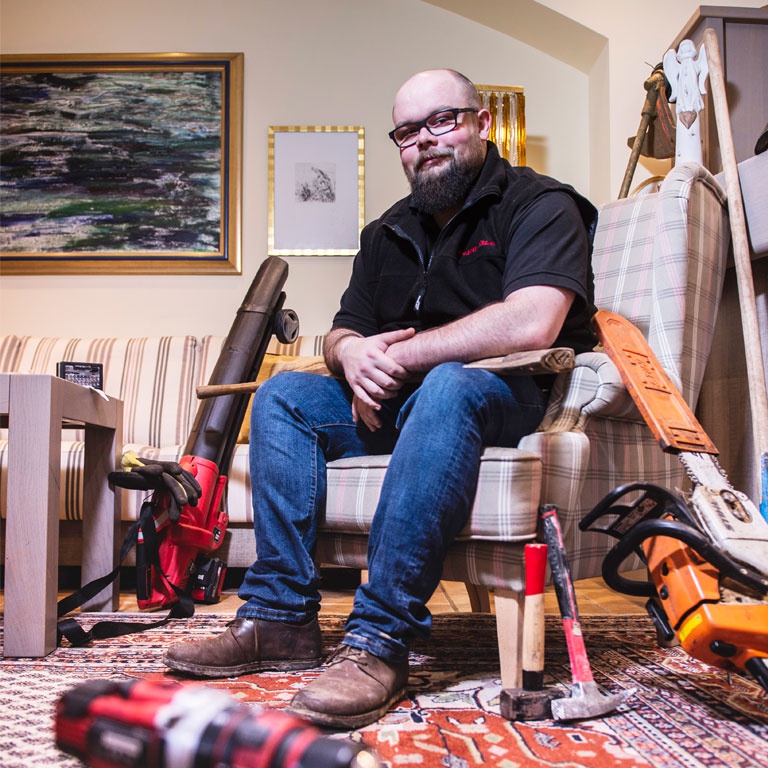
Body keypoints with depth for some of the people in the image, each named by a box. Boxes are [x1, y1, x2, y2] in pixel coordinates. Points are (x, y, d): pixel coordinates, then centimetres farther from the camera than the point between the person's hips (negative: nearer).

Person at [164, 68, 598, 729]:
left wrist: (397, 357, -18)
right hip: (395, 403, 7)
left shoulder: (539, 204, -6)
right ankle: (280, 618, -12)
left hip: (507, 396, -7)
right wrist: (352, 355, -9)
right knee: (283, 395, -9)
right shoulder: (387, 234, 17)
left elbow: (531, 324, -24)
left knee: (448, 386, -38)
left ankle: (380, 639, -37)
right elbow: (343, 332, 19)